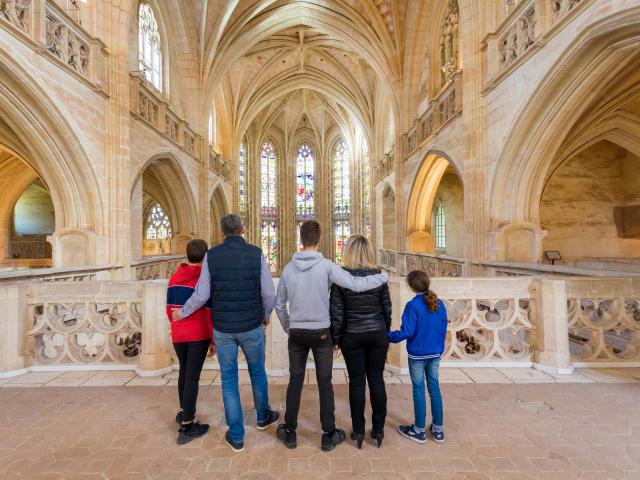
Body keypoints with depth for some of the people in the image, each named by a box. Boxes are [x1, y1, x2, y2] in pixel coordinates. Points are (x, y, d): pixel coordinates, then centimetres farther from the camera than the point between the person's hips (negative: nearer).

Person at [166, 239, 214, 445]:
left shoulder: (174, 278, 4)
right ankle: (186, 426, 9)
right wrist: (214, 340, -6)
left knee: (184, 371, 23)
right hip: (199, 335, -5)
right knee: (192, 377, 2)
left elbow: (169, 308, 11)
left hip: (177, 335, 6)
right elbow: (209, 313, -14)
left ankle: (183, 411, 38)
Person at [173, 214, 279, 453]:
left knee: (229, 380, 14)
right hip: (251, 326, 0)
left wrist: (182, 313, 13)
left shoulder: (212, 255, -6)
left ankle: (236, 436, 25)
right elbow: (269, 293, -7)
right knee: (257, 372, 22)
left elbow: (202, 295, -5)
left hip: (222, 328, 0)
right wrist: (266, 316, 11)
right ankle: (263, 416, 42)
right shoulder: (256, 253, -8)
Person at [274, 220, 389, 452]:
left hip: (296, 334, 3)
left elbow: (279, 304, 4)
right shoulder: (326, 266, -15)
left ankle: (290, 432, 29)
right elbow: (356, 284, -20)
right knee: (324, 383, 11)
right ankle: (329, 435, 25)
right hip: (321, 333, -3)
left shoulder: (288, 268, -3)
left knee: (295, 381, 16)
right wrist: (383, 277, -5)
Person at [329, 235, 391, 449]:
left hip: (352, 337, -1)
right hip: (377, 335, 2)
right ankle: (378, 430, 26)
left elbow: (336, 312, -9)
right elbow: (387, 308, 1)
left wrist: (336, 337, 3)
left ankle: (358, 431, 23)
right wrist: (385, 332, 15)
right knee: (377, 381, 13)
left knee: (357, 382, 11)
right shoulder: (378, 275, -6)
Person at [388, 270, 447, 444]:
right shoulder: (439, 304, -2)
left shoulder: (413, 305, -19)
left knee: (418, 390, 7)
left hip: (417, 354, -5)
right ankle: (438, 429, 26)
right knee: (434, 387, 15)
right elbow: (443, 330, 5)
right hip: (435, 354, 5)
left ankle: (419, 431, 20)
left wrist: (388, 336, -8)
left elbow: (407, 332, -21)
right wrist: (439, 349, 17)